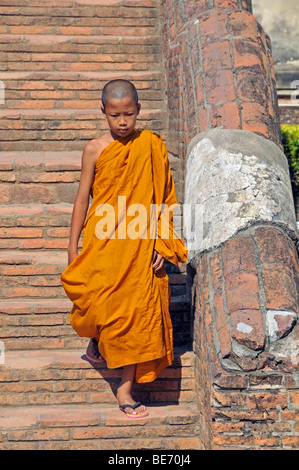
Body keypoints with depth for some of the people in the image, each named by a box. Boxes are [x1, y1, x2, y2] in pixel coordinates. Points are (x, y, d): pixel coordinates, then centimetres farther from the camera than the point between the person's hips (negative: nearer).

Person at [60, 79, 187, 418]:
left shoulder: (152, 146, 0)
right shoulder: (95, 150, -1)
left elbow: (164, 199, 4)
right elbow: (82, 198, 3)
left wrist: (161, 243, 0)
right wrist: (73, 247, 4)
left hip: (140, 247, 1)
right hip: (102, 243, -1)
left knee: (137, 312, 2)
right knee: (98, 304, -3)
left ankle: (125, 389, 13)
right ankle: (97, 338, 37)